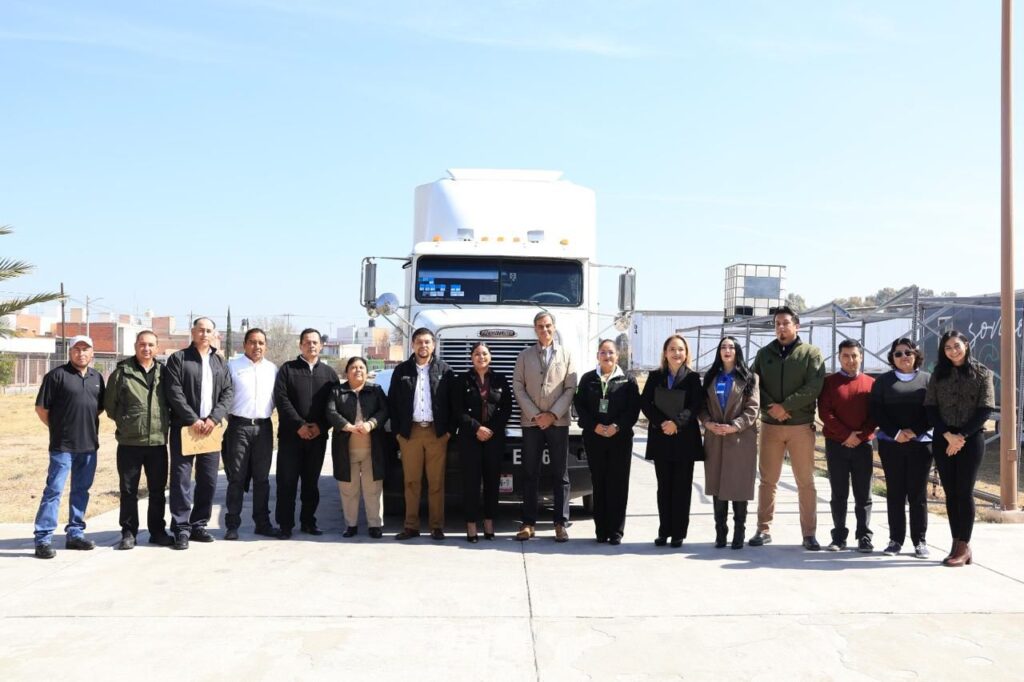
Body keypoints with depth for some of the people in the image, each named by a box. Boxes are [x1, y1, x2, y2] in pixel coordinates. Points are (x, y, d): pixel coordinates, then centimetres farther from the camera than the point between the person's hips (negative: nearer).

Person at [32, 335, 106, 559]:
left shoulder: (97, 377, 11)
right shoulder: (57, 375, -6)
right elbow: (41, 408, -5)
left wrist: (89, 424, 10)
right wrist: (58, 428, 0)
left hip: (89, 444, 6)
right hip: (62, 446, -6)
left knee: (81, 490, 12)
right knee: (53, 490, -4)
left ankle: (75, 534, 22)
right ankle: (43, 539, 1)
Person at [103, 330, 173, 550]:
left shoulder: (163, 372, 6)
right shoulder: (121, 372, -1)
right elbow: (110, 404, 5)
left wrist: (165, 422, 5)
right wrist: (124, 422, 3)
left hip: (158, 441, 2)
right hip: (129, 442, -2)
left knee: (158, 490, 10)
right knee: (128, 490, 5)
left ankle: (157, 531, 21)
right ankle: (128, 533, 16)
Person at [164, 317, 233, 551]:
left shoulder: (220, 362, 15)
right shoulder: (178, 359, 2)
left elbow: (227, 393, 7)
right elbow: (174, 393, -7)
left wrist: (213, 419, -8)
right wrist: (193, 420, -14)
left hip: (211, 428, 4)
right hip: (184, 427, -4)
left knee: (208, 480, 7)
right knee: (181, 480, -3)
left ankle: (199, 525, 18)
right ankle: (181, 529, 2)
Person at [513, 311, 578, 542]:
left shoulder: (566, 354, 7)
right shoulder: (524, 356, 9)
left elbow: (570, 388, 1)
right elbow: (518, 387, 1)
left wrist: (553, 414, -10)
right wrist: (535, 415, -9)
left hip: (558, 422, 0)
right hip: (531, 422, 1)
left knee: (560, 475, 1)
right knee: (530, 474, 3)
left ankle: (560, 523, 6)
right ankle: (529, 523, 8)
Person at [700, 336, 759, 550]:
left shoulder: (749, 378, 3)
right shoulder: (710, 377, 14)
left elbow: (752, 408, -6)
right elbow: (703, 405, 9)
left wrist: (734, 426, -17)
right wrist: (708, 422, -10)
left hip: (740, 439, -3)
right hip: (715, 438, 4)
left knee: (738, 486, -2)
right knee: (717, 486, 5)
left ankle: (739, 533, 8)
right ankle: (720, 532, 12)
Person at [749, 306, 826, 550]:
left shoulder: (811, 353, 1)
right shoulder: (764, 353, 10)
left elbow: (813, 387, -10)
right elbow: (754, 385, 3)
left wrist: (785, 406, -15)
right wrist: (771, 408, -12)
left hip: (801, 426, -2)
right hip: (770, 425, 3)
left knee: (805, 482, 3)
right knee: (767, 480, 8)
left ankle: (809, 533, 11)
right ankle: (764, 529, 16)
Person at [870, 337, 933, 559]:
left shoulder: (928, 380, 7)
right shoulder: (883, 381, 9)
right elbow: (876, 411, 2)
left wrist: (914, 431, -11)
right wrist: (896, 432, -11)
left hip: (921, 443, -1)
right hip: (891, 443, 1)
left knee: (918, 492, 1)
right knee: (894, 492, 3)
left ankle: (920, 541, 8)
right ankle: (895, 539, 9)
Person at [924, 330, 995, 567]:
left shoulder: (982, 373, 3)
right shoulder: (939, 373, 10)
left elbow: (985, 410, -4)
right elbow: (930, 407, 3)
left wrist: (962, 436, -12)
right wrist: (948, 435, -10)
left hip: (971, 438, -3)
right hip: (943, 440, 3)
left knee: (964, 492, -5)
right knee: (950, 493, 3)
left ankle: (964, 547, 0)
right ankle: (958, 545, 9)